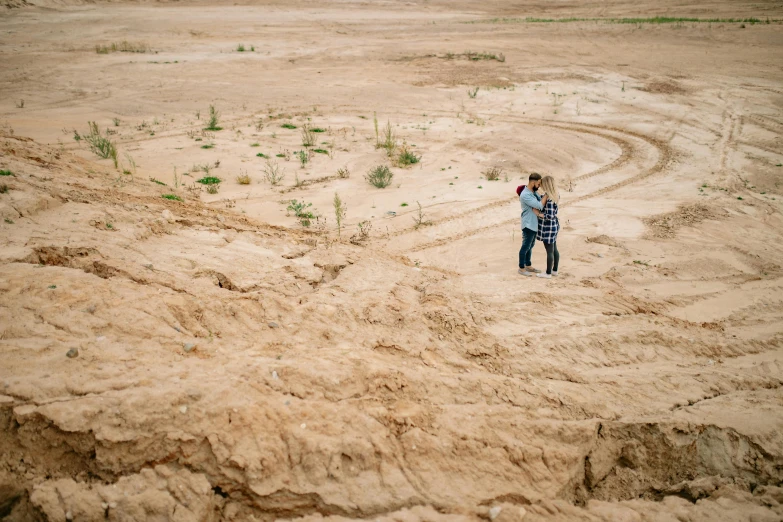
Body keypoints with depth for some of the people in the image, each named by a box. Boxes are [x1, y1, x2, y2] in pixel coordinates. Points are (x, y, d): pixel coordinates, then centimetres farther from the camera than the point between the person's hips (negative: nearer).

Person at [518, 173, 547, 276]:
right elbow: (540, 206, -26)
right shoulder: (525, 195, -24)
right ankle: (521, 268, 12)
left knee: (530, 246, 19)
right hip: (528, 225, -9)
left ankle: (528, 265, 31)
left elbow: (539, 202, 1)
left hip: (534, 224, 9)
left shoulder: (534, 192, 8)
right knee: (525, 247, 1)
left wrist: (537, 210, -20)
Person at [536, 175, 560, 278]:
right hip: (554, 224, 9)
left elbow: (549, 216, -26)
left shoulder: (549, 199, -26)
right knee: (554, 249, 18)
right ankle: (555, 270, 30)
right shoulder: (555, 195, 2)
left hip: (548, 227, -9)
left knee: (549, 251, 2)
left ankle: (548, 273, 14)